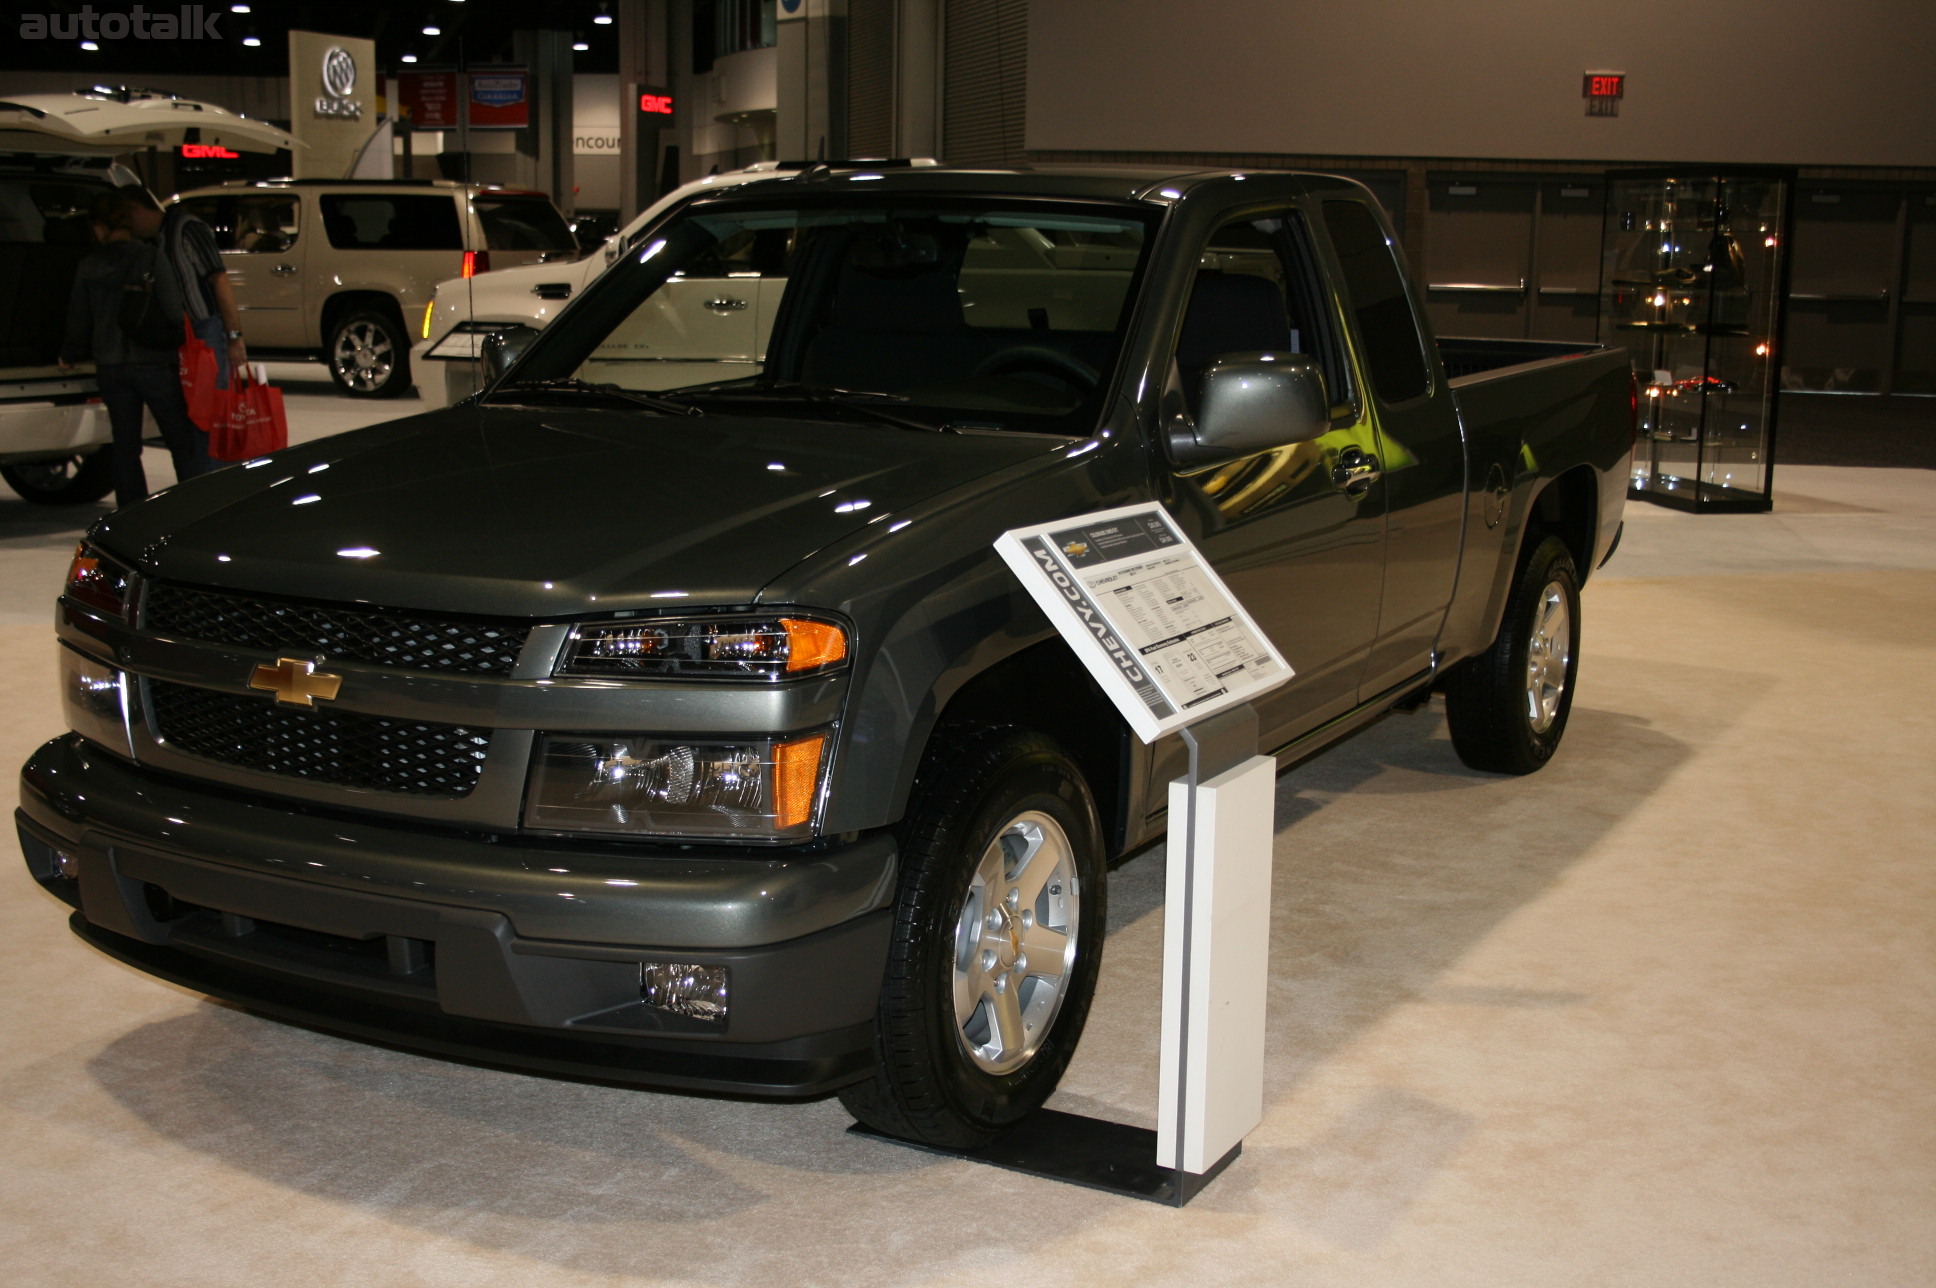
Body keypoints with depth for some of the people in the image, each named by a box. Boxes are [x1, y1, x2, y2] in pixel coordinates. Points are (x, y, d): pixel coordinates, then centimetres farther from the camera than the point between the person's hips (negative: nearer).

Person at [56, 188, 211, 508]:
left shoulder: (89, 266, 3)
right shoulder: (150, 257, -7)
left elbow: (79, 323, 10)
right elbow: (172, 311, -12)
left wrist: (68, 357, 28)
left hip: (110, 368, 3)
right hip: (154, 363, -3)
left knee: (125, 447, 11)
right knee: (186, 444, 1)